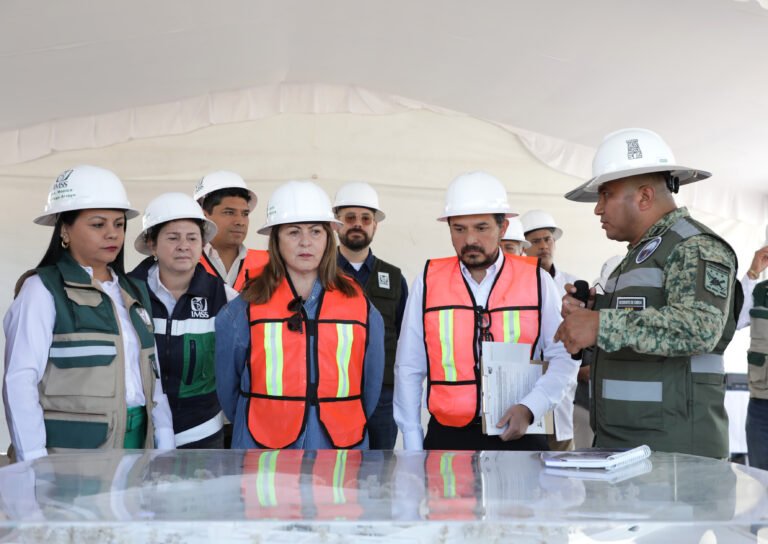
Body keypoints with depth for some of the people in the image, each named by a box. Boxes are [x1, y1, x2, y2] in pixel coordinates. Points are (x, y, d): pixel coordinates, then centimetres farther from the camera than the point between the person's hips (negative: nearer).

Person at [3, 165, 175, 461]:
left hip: (138, 442, 5)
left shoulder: (134, 292, 12)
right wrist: (36, 466, -15)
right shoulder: (42, 290, -6)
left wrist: (165, 445, 7)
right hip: (74, 448, -5)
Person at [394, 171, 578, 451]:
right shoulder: (428, 282, 0)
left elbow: (563, 357, -1)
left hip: (518, 435, 0)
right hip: (446, 437, 1)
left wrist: (529, 409, -16)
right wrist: (412, 449, 1)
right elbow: (409, 369, 3)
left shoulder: (536, 280, -1)